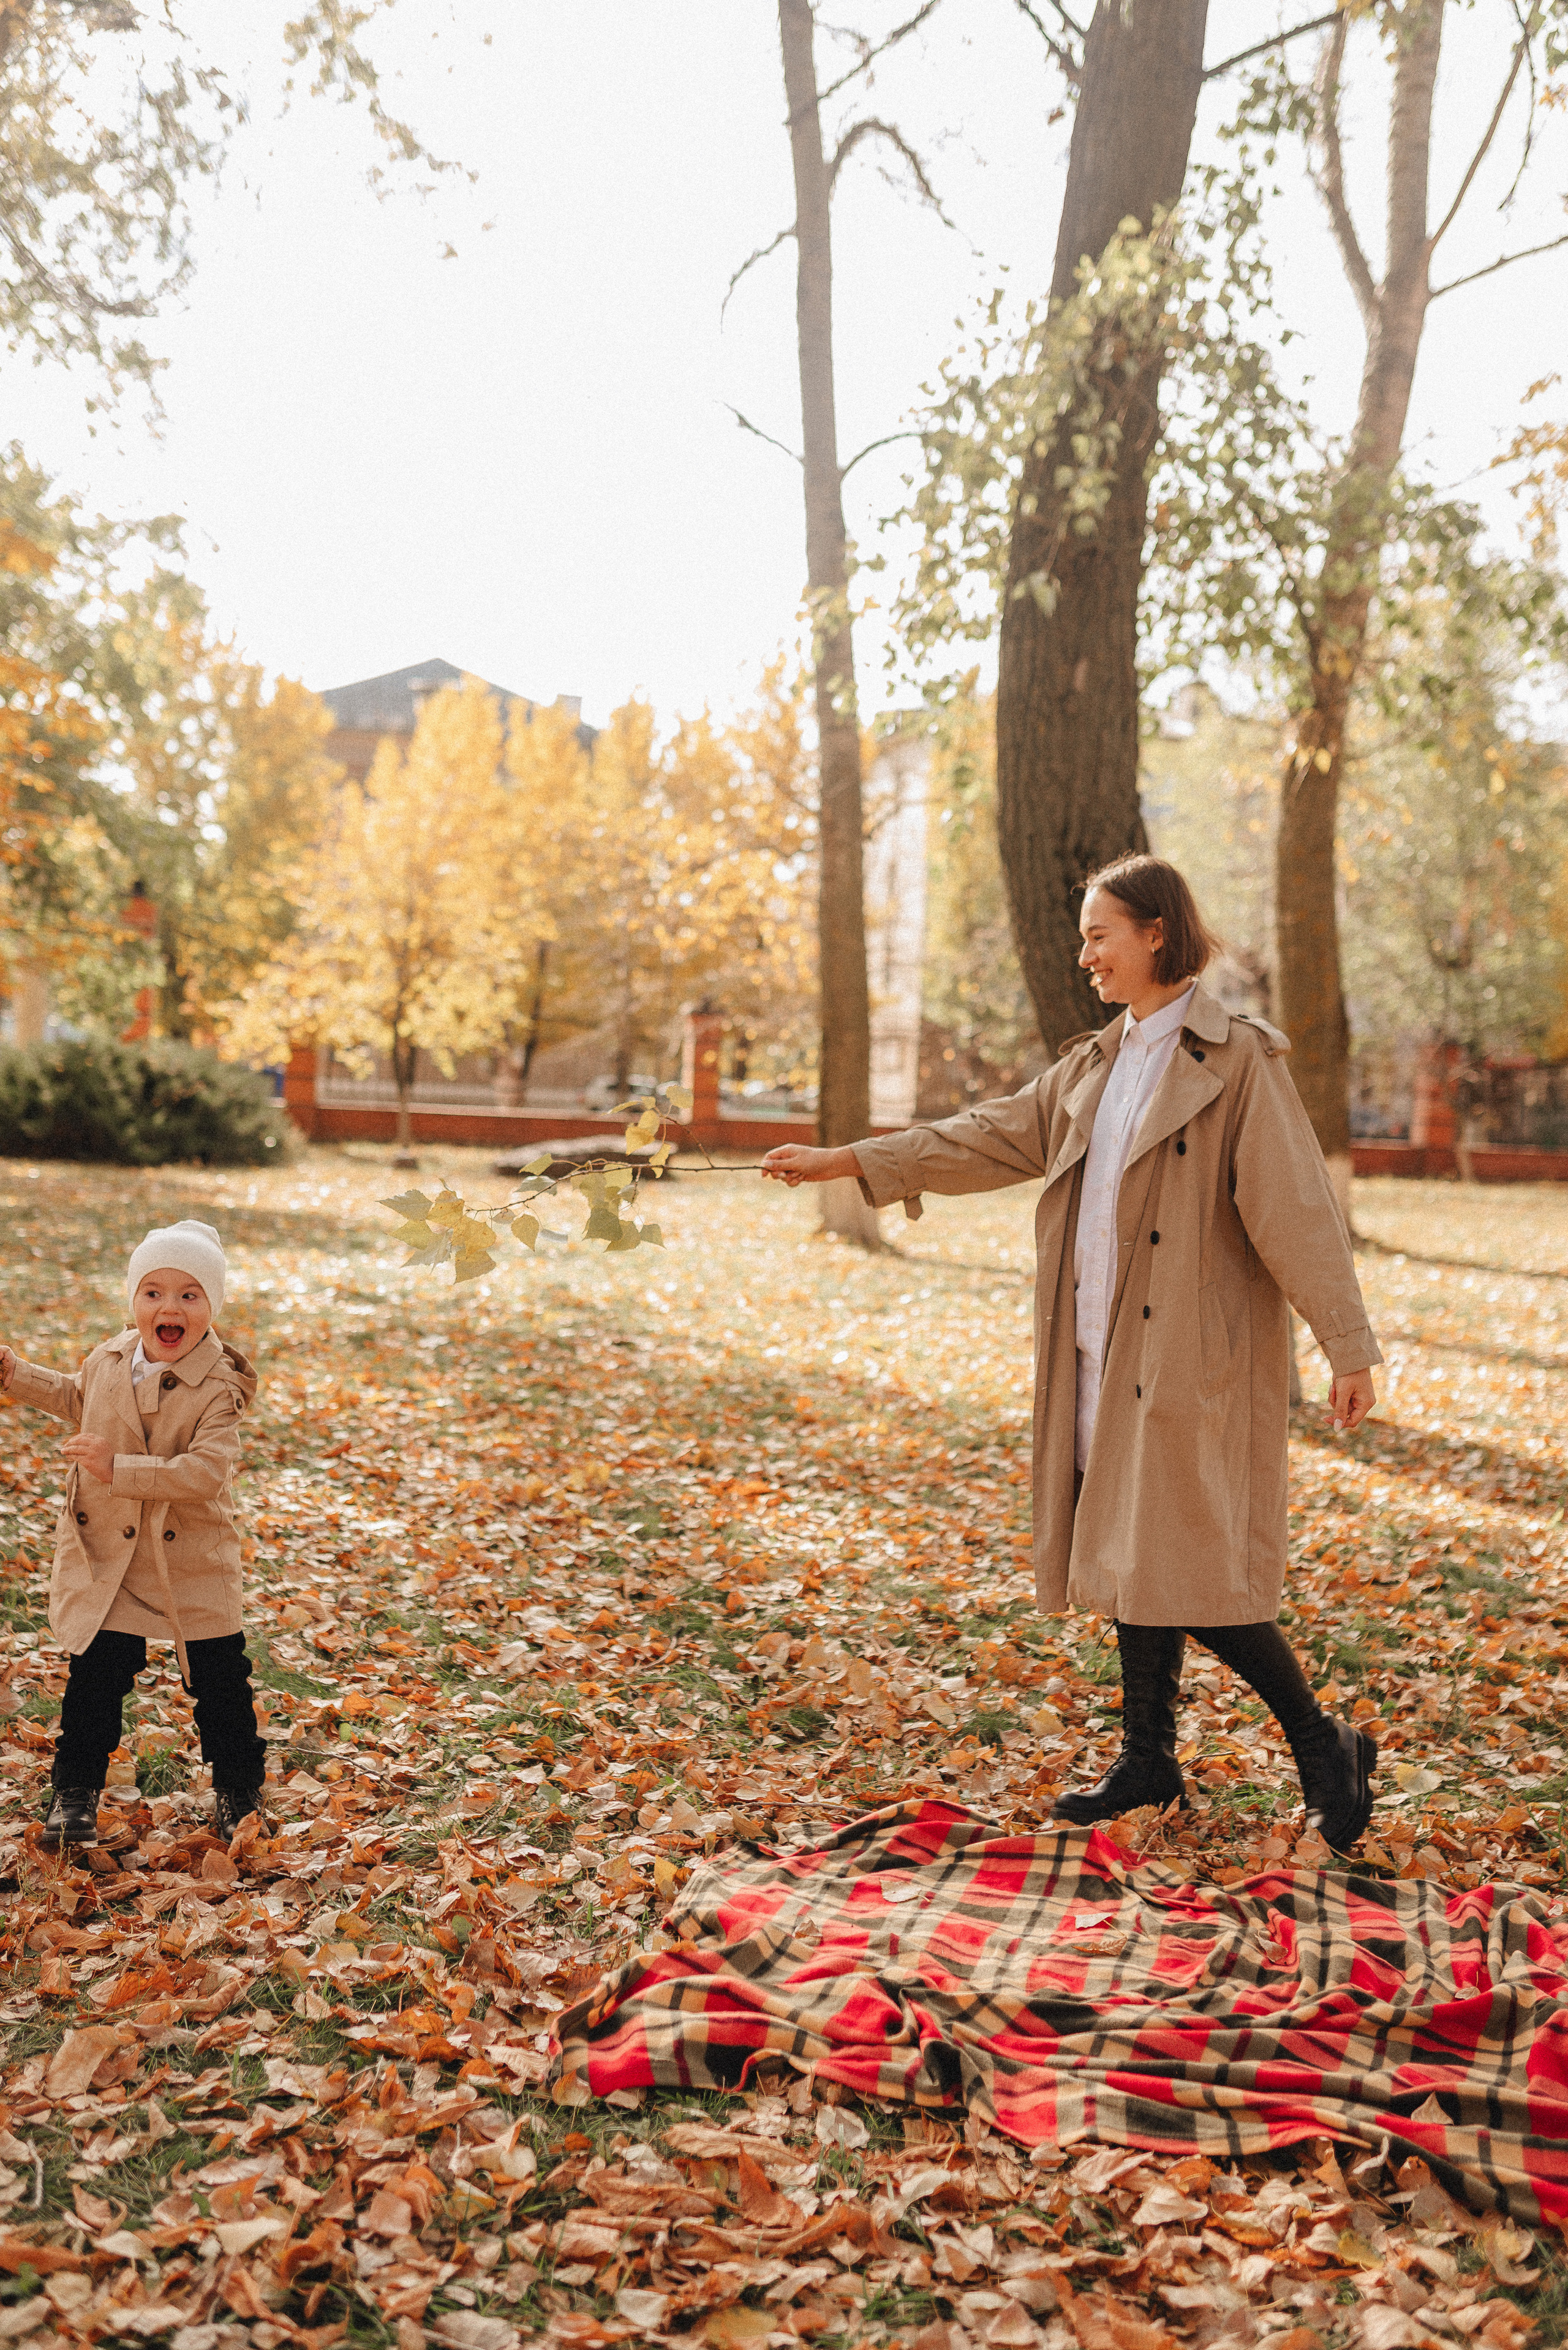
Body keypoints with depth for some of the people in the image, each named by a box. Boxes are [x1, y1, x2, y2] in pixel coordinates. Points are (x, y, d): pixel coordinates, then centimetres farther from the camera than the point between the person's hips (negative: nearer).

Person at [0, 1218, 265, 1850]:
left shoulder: (219, 1387, -19)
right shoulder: (107, 1360, -1)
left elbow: (206, 1471, -30)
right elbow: (75, 1398, 24)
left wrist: (119, 1468, -34)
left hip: (193, 1565, -3)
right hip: (104, 1557, 4)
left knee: (220, 1680, 8)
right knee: (95, 1676, 10)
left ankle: (238, 1788, 28)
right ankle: (75, 1789, 28)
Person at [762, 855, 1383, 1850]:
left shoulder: (1239, 1061, -9)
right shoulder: (1096, 1066, 13)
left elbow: (1297, 1208, -13)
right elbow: (992, 1136, 15)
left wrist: (1350, 1347, -15)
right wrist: (846, 1162, 12)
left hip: (1196, 1356, -7)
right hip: (1109, 1355, 8)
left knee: (1189, 1571, -7)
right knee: (1131, 1554, 13)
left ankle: (1326, 1746, 11)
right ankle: (1150, 1757, 26)